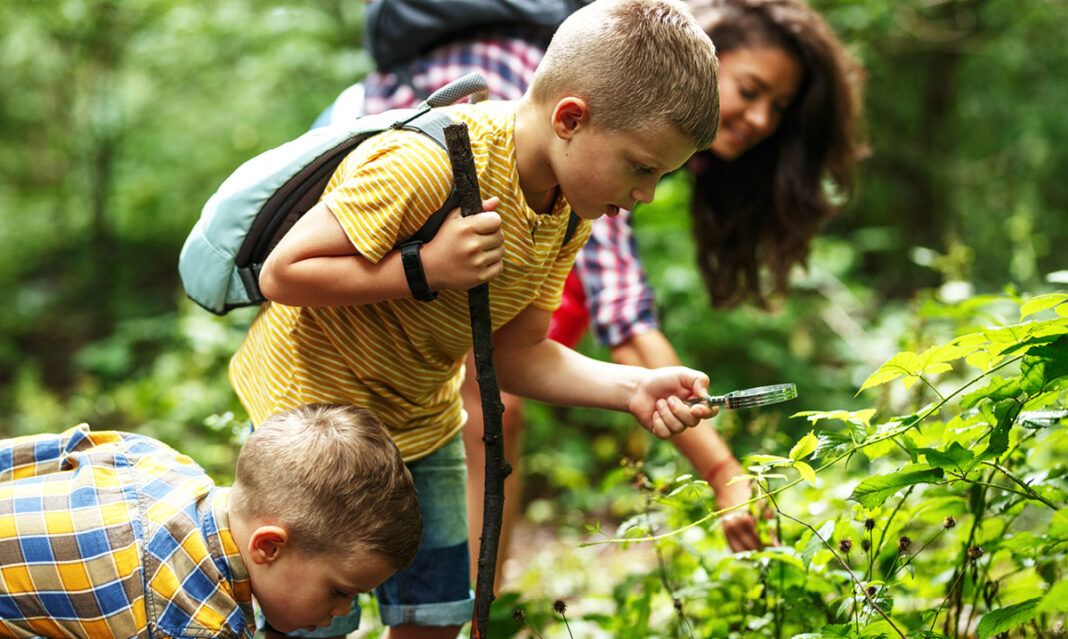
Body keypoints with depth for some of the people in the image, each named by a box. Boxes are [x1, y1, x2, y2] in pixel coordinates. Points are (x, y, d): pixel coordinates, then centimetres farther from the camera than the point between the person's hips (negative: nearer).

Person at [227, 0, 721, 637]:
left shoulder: (569, 211, -6)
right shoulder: (423, 163, -33)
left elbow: (514, 352, -2)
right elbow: (282, 274, -27)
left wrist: (632, 389, -17)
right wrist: (424, 270, -34)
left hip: (424, 423, 7)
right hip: (314, 406, -7)